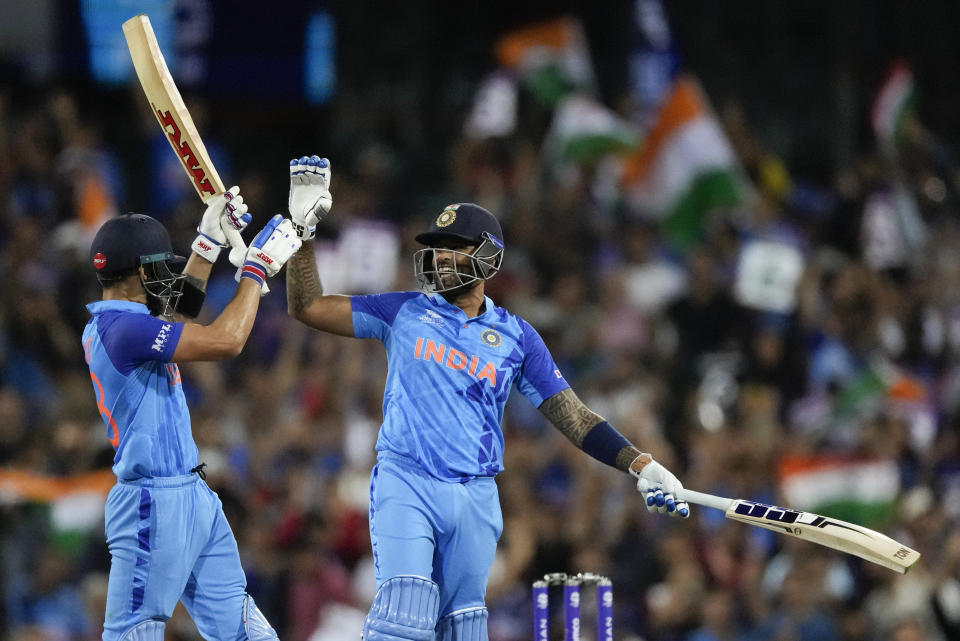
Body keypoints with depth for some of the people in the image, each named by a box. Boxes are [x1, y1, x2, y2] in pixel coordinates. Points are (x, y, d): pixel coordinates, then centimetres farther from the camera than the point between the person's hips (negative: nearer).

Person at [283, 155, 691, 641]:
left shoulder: (515, 337, 11)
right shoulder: (404, 312, 9)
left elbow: (571, 415, 7)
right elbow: (307, 308, 8)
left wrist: (640, 465, -5)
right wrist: (304, 228, -1)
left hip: (475, 499, 2)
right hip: (405, 485, -2)